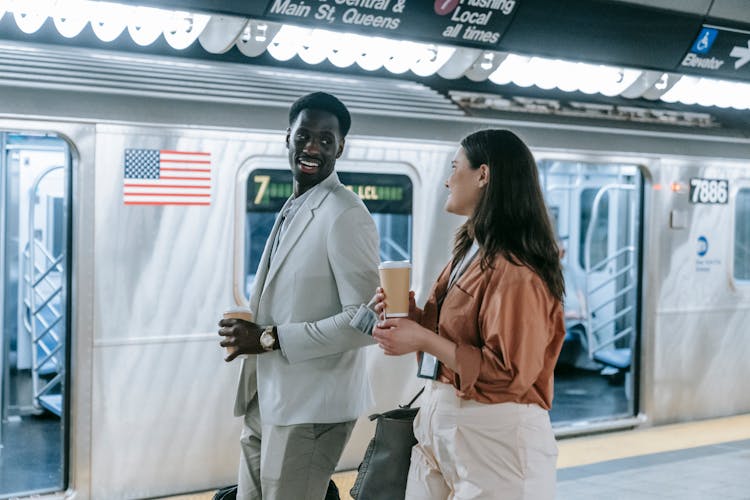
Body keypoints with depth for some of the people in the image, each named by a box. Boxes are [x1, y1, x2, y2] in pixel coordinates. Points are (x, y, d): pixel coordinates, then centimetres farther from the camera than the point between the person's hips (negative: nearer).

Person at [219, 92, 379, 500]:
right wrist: (247, 334, 3)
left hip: (310, 407, -8)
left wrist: (270, 339, -18)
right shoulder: (291, 210, 13)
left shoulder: (346, 217, -15)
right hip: (267, 401, 9)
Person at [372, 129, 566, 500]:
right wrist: (410, 315, 2)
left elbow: (509, 374, -21)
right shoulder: (471, 252, 12)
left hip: (493, 440, -9)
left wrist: (424, 340, -21)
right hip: (441, 427, 9)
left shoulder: (514, 271, -19)